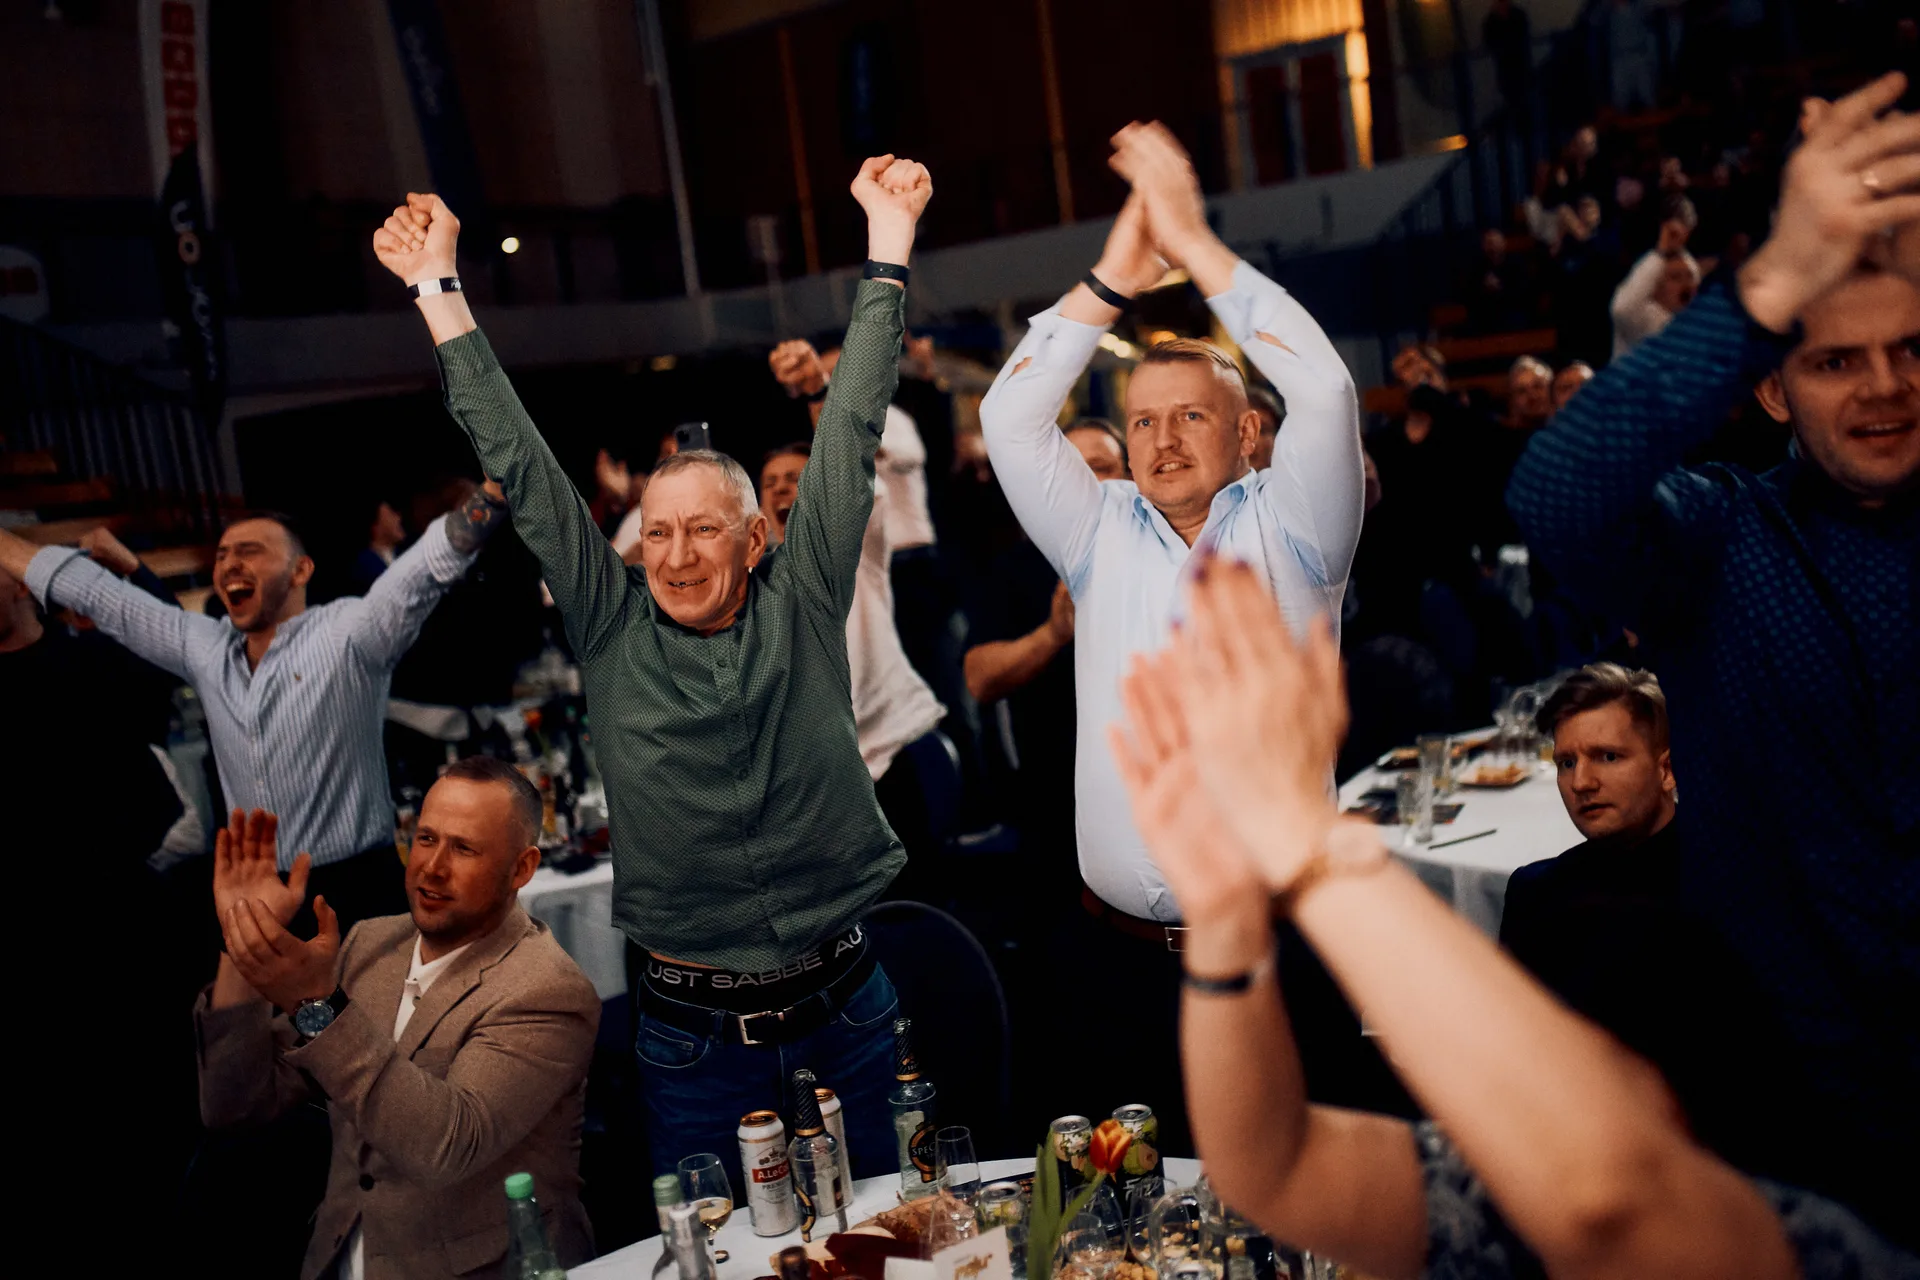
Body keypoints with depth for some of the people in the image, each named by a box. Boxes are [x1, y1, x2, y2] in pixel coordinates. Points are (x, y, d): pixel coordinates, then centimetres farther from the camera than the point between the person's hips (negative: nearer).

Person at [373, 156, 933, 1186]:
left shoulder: (803, 603, -3)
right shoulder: (611, 627, -2)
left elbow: (851, 433, -4)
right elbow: (519, 465, -2)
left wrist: (888, 237, -3)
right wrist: (438, 291, -1)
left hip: (843, 1014, 0)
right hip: (689, 1035, 0)